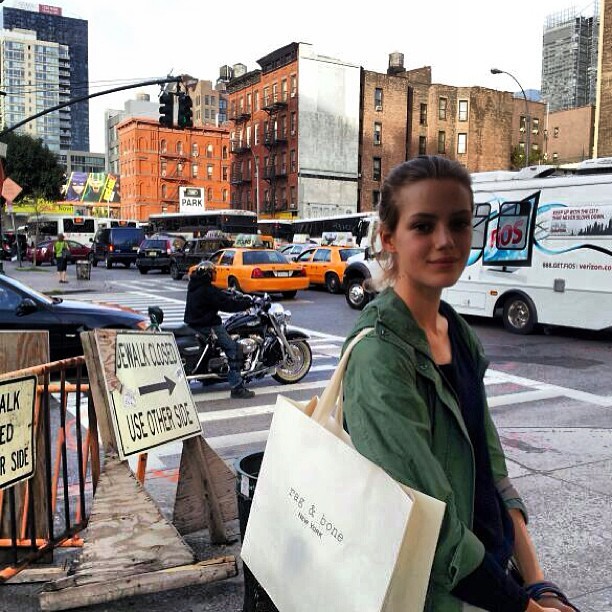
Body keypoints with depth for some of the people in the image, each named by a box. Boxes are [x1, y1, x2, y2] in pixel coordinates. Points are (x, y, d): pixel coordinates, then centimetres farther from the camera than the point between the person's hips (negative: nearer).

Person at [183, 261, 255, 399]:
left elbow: (219, 294, 20)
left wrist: (235, 295, 15)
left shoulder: (195, 286, 10)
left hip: (194, 323, 10)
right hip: (207, 326, -10)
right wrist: (248, 302, -9)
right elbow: (226, 304, -19)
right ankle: (237, 387, -20)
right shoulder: (206, 290, -19)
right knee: (232, 348, -13)